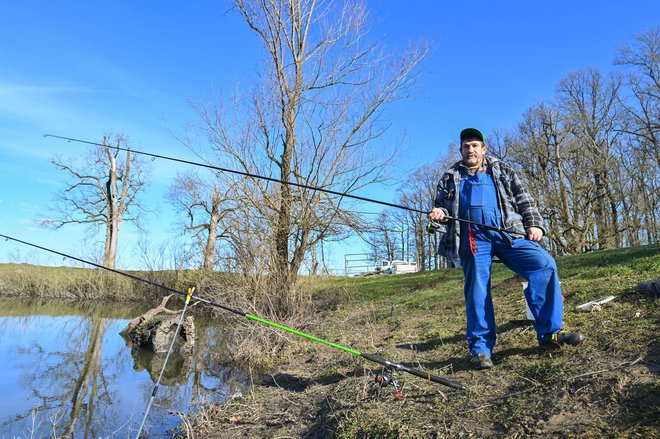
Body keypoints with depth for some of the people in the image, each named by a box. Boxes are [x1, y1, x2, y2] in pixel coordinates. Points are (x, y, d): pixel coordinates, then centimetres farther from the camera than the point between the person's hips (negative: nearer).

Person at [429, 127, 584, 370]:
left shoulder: (503, 171, 23)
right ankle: (481, 348, 2)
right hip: (473, 236, -1)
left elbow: (524, 199, 18)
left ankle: (549, 332, -8)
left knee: (544, 264, -16)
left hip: (509, 231, 1)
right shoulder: (450, 178, 22)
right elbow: (441, 204, 21)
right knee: (477, 289, -7)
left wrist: (534, 224, 3)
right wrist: (439, 213, -4)